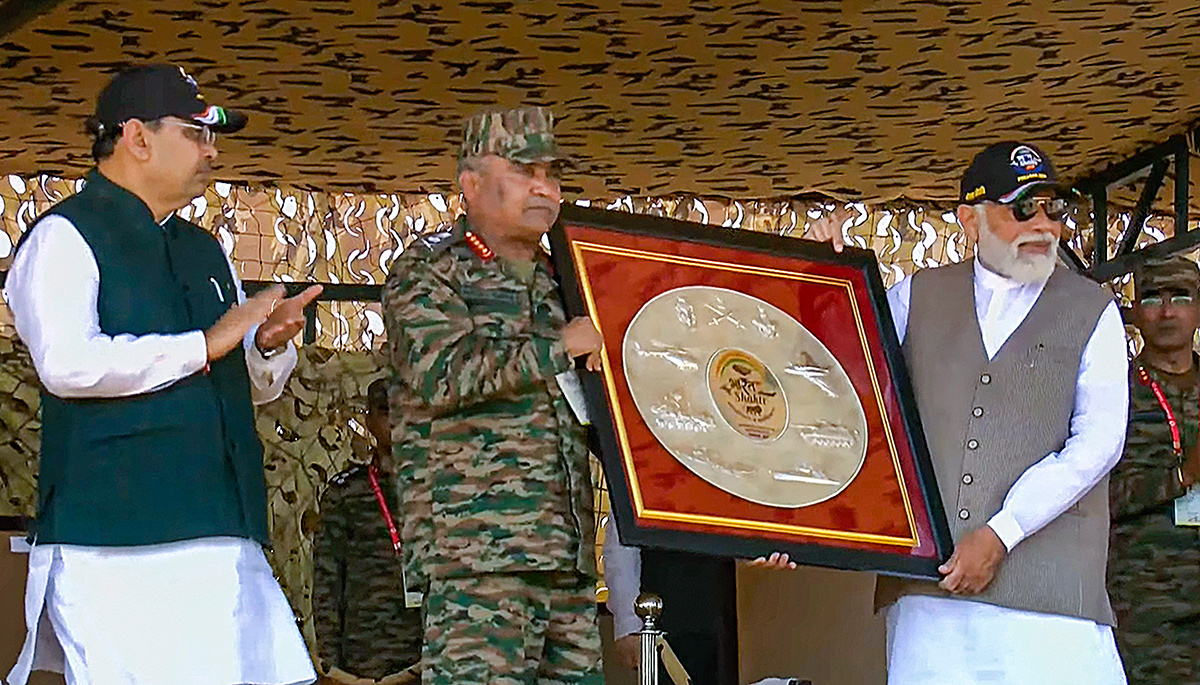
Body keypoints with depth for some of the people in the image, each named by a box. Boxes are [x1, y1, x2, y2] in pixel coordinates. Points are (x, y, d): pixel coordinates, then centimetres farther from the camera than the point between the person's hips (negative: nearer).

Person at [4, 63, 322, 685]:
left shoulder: (204, 251, 24)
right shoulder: (65, 237, 0)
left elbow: (254, 386, 30)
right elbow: (67, 363, -18)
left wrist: (269, 343, 6)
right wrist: (203, 345, -11)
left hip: (221, 530, 7)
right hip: (116, 541, -7)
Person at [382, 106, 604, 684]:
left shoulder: (559, 281, 24)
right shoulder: (425, 273, 2)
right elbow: (440, 375, -16)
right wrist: (559, 347, -10)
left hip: (566, 550, 7)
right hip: (475, 550, -7)